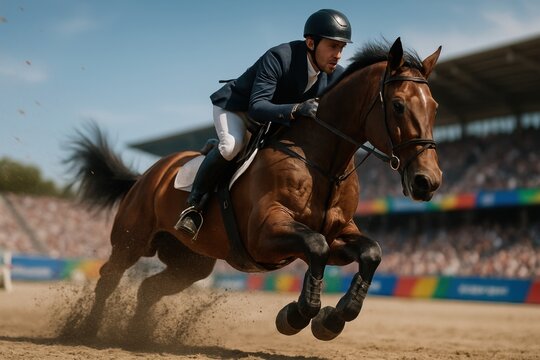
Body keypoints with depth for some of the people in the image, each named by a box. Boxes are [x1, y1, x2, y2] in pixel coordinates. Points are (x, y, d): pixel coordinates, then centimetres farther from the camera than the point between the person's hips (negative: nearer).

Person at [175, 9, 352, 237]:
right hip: (235, 107, -7)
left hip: (276, 116, 7)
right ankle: (194, 204, -15)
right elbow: (257, 108, -44)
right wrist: (296, 109, -60)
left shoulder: (336, 75, -17)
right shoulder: (278, 58, -36)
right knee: (230, 146, -35)